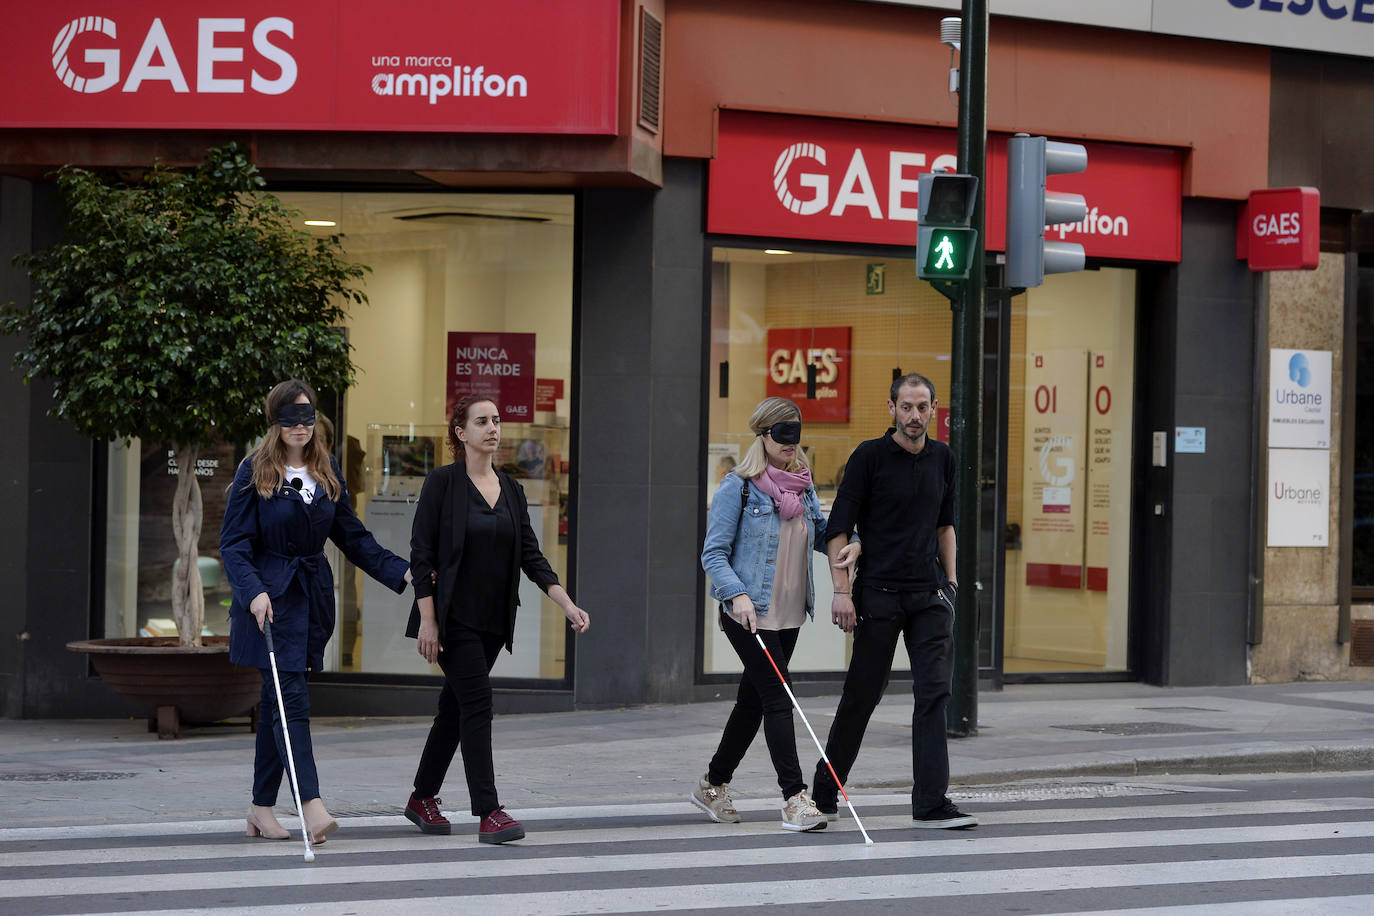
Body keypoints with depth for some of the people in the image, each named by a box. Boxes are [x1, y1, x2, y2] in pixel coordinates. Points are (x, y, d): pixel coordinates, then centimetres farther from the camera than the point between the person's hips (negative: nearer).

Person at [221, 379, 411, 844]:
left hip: (312, 597, 5)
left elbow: (351, 535, 15)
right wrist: (254, 592, -24)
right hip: (269, 598, -5)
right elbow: (234, 544, -8)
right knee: (291, 700, -13)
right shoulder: (255, 471, -5)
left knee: (278, 703, 9)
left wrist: (402, 571, 5)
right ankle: (311, 806, -21)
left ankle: (261, 807, 16)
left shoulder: (327, 471, 10)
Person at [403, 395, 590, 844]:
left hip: (493, 620, 6)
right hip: (453, 617, -6)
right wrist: (427, 620, -16)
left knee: (456, 706, 12)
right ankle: (488, 813, -13)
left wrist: (567, 604, -3)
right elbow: (421, 554, -11)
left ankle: (422, 799, 25)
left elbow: (530, 554, 8)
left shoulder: (511, 489, 9)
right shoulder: (443, 482, -9)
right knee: (476, 705, -12)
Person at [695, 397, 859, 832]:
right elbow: (713, 553, -11)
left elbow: (821, 532, 20)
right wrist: (737, 594, -27)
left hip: (789, 614, 7)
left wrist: (848, 544, -3)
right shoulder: (738, 487, -9)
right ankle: (794, 799, -12)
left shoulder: (802, 485, 10)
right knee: (777, 700, -12)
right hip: (749, 613, -7)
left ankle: (713, 786, 29)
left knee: (753, 700, 14)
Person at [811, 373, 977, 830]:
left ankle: (930, 804, -6)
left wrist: (950, 578, 16)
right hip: (879, 593, -4)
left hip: (929, 594, 4)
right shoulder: (870, 456, -6)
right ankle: (824, 792, 19)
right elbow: (838, 528, -7)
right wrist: (842, 591, -13)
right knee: (862, 694, 2)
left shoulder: (942, 458, 9)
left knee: (934, 692, -5)